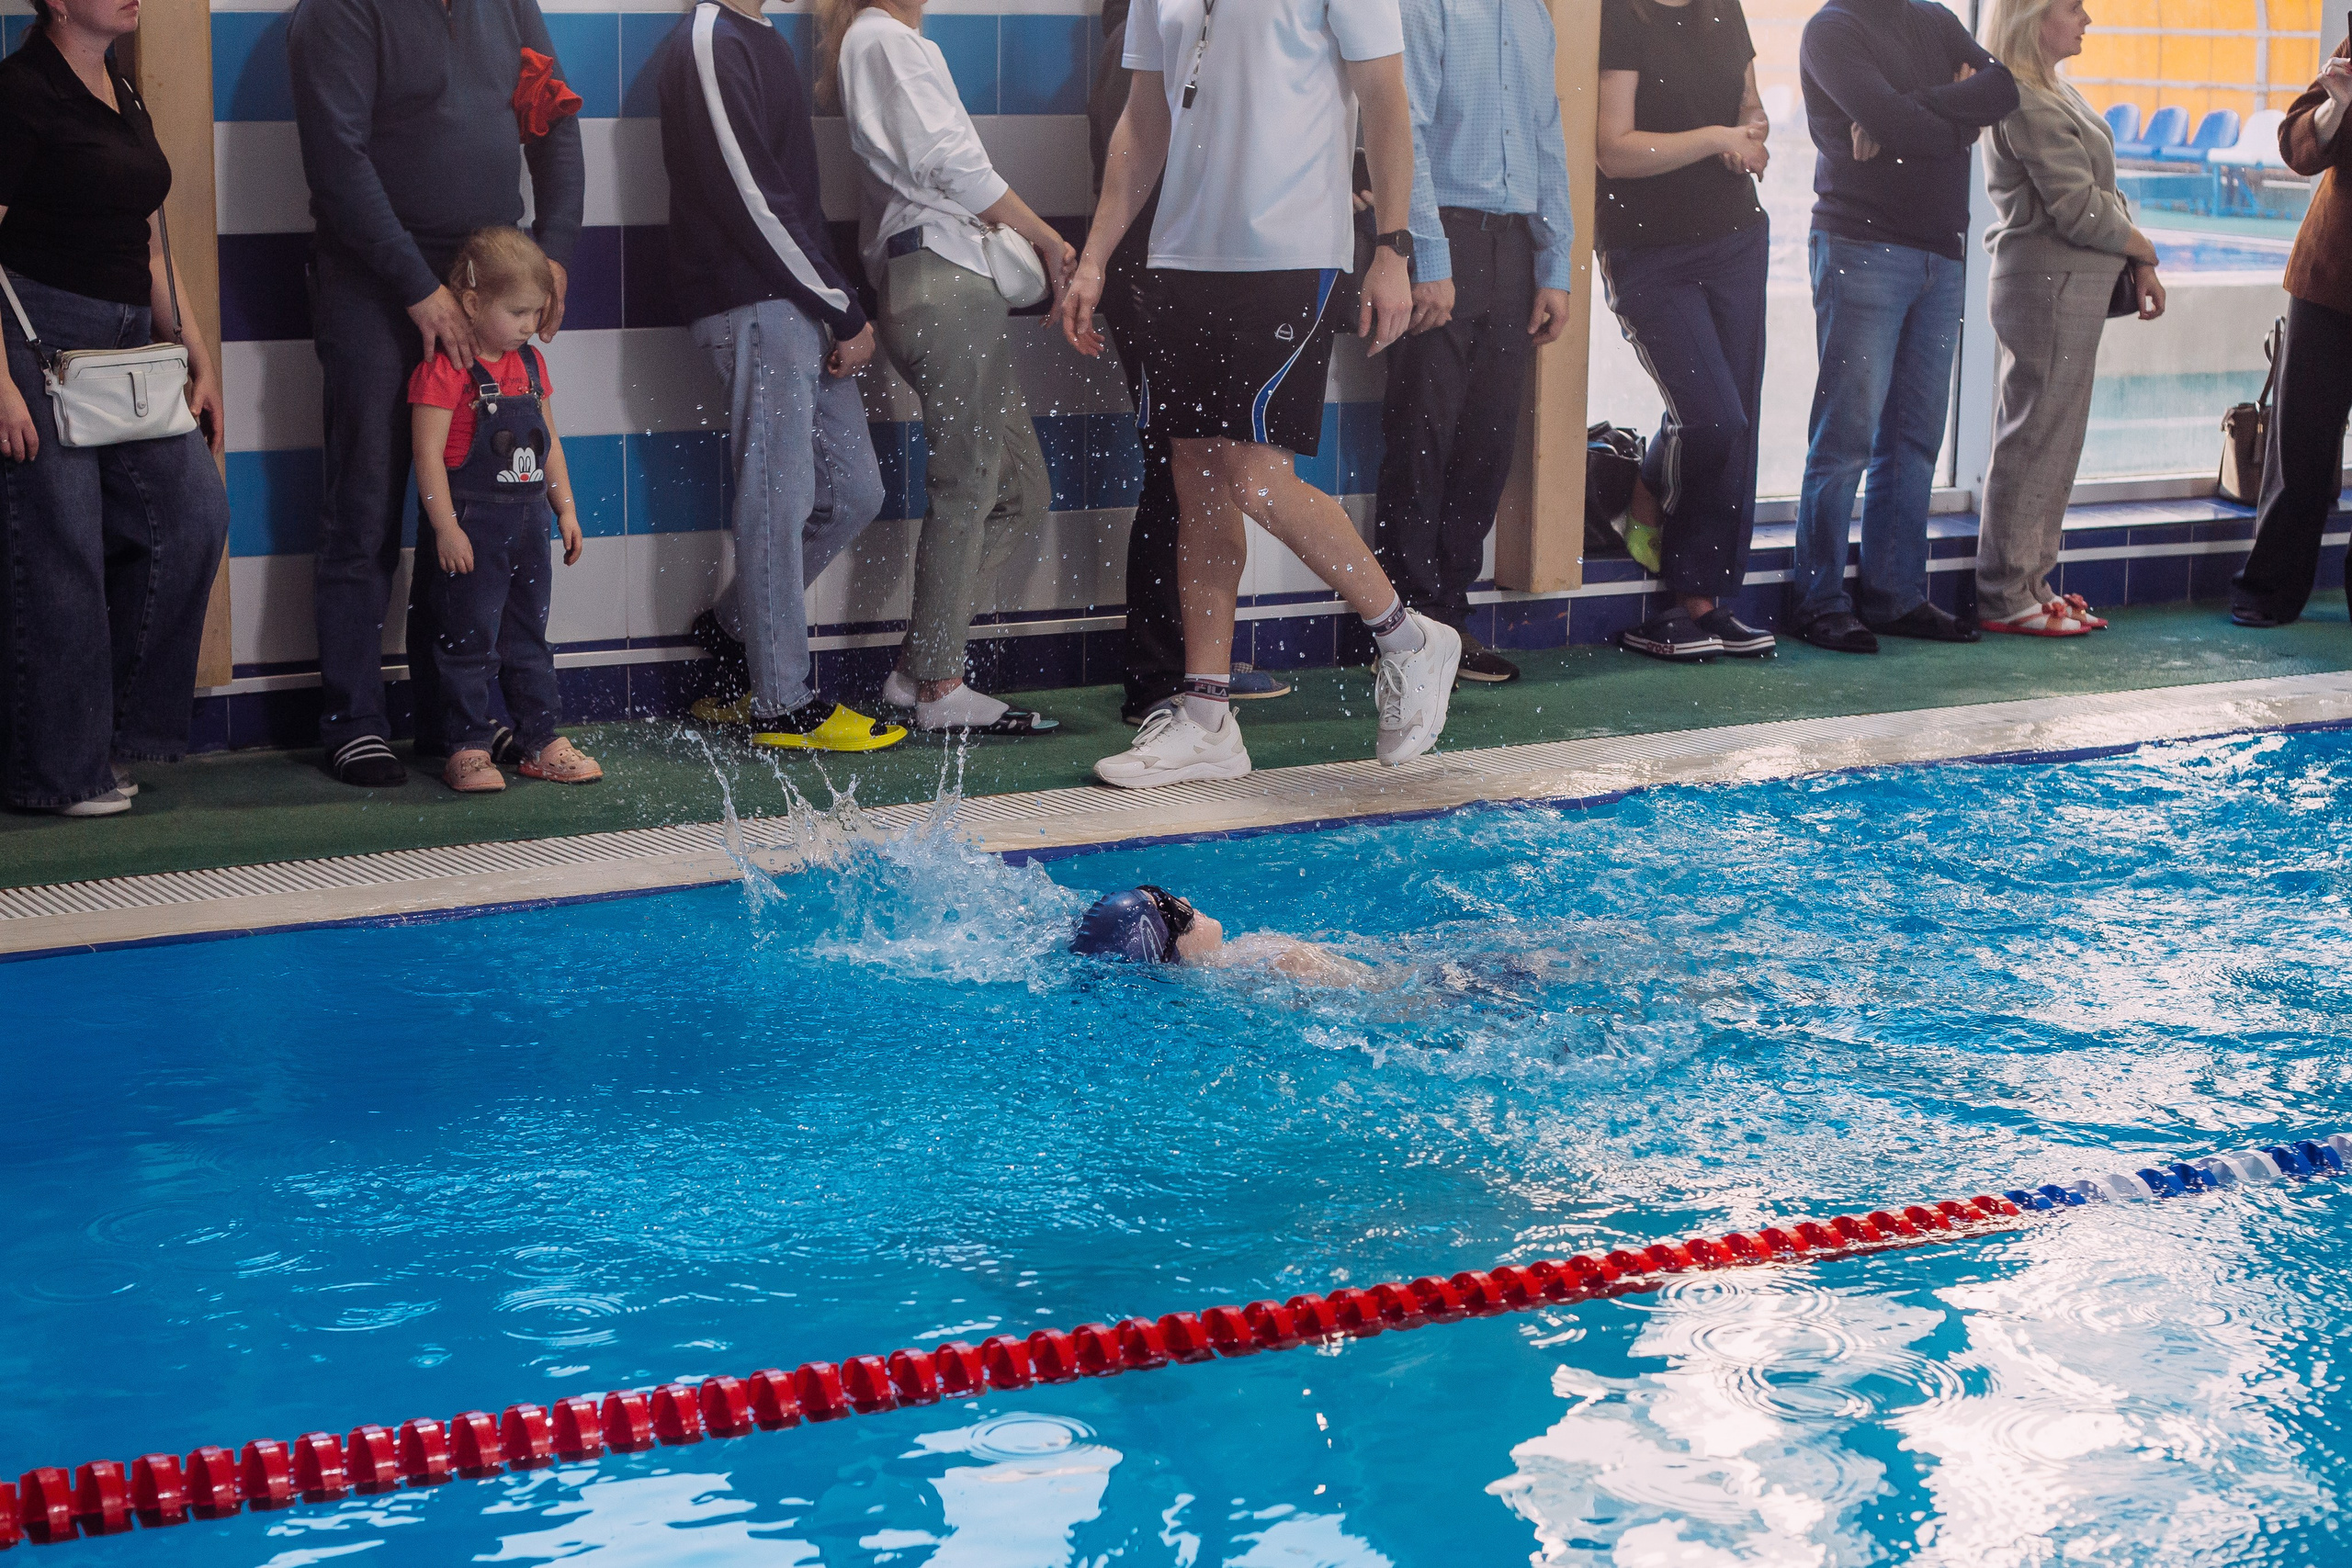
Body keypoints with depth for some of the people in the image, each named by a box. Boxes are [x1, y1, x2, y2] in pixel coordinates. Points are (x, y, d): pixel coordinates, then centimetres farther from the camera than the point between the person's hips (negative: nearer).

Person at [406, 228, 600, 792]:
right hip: (471, 526, -7)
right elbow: (428, 453, -17)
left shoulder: (530, 365, 10)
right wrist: (446, 528, -20)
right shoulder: (445, 369, -14)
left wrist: (565, 508, 13)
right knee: (470, 638, -2)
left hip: (527, 523, 7)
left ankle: (539, 741, 21)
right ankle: (468, 748, 6)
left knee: (529, 635, 14)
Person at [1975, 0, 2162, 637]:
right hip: (2049, 284, -10)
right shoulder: (2028, 104, -16)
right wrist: (2143, 247, -3)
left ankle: (2029, 582, 21)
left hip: (2071, 287, 10)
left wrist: (2137, 268, 10)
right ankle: (2005, 596, 1)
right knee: (2037, 438, -5)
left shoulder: (2057, 92, 16)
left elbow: (2098, 196, 19)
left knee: (2052, 440, 14)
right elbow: (2078, 211, -18)